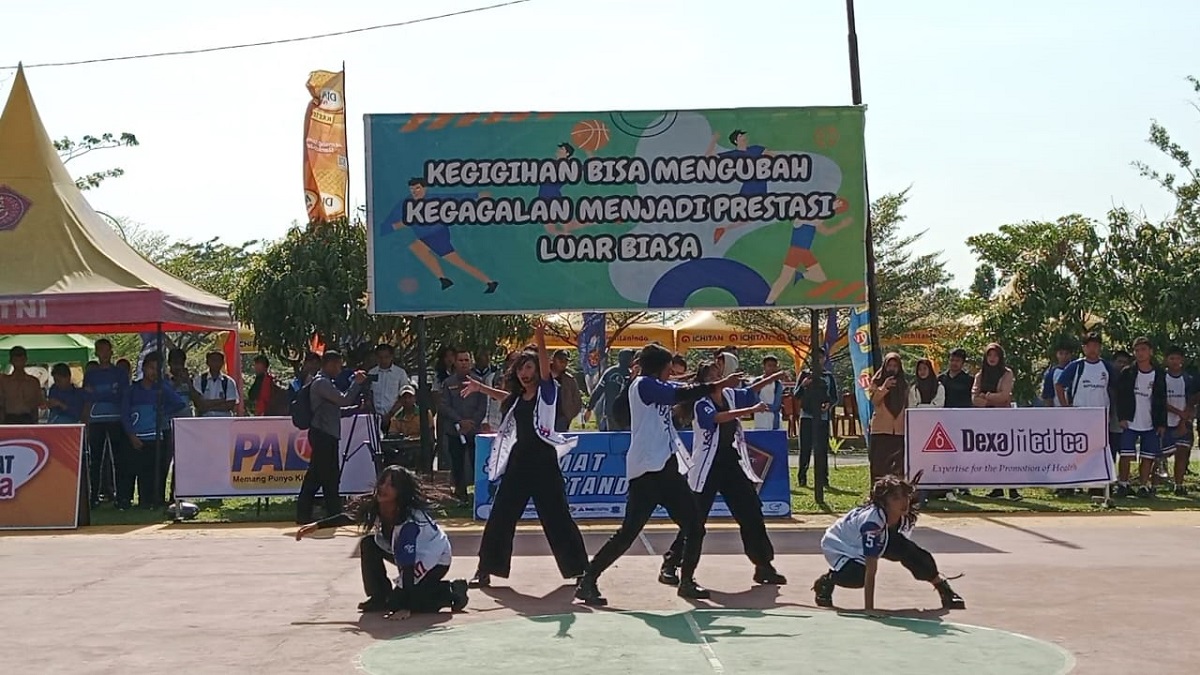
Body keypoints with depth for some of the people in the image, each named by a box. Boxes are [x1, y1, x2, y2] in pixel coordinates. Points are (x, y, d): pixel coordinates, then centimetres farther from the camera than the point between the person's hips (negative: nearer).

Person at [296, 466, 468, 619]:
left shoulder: (410, 522, -36)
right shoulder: (373, 506, -15)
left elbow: (408, 566, -38)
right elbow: (349, 517, 5)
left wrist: (406, 608, -39)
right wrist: (316, 526, 3)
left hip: (435, 560, -8)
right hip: (408, 553, 8)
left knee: (397, 603, -15)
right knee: (369, 544, -6)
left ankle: (452, 592, 0)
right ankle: (380, 598, 5)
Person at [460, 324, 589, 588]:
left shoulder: (547, 391, -3)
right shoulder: (517, 397, 14)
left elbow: (546, 369, -23)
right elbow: (504, 397, 37)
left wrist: (541, 343, -37)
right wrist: (481, 387, 34)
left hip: (544, 460, -6)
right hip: (519, 461, 6)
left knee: (558, 519, -1)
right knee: (500, 516, 7)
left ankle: (578, 569, 10)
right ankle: (486, 570, 16)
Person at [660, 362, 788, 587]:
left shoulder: (729, 395, 7)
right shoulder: (701, 404, -14)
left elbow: (751, 392, 21)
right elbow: (718, 418, -32)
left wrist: (773, 377, 8)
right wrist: (752, 410, -36)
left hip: (733, 467, 7)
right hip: (707, 470, -6)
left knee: (752, 517, 8)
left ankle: (764, 566, 18)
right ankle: (670, 565, 6)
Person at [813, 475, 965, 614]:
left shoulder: (907, 518, -22)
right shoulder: (872, 520, -43)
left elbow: (909, 554, -3)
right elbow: (871, 569, -45)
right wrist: (869, 609, -46)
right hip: (838, 545, -6)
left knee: (908, 550, -19)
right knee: (859, 577, -34)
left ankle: (942, 586, 1)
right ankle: (826, 581, -1)